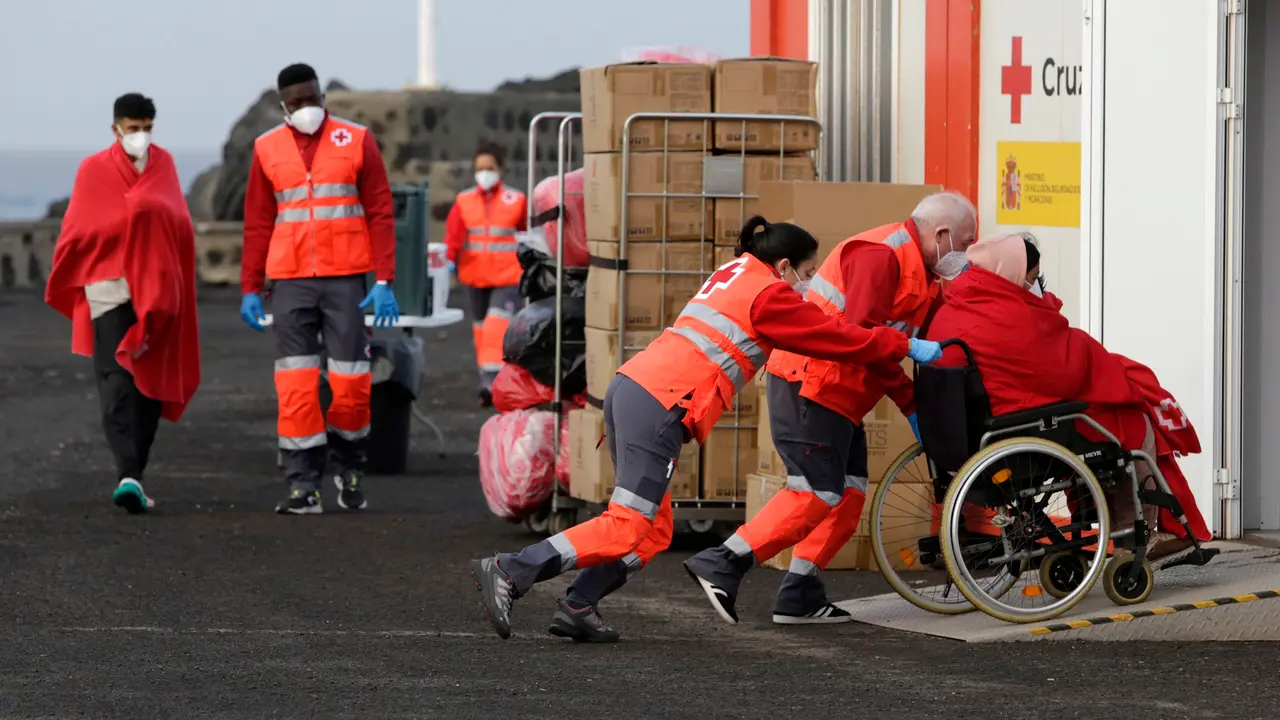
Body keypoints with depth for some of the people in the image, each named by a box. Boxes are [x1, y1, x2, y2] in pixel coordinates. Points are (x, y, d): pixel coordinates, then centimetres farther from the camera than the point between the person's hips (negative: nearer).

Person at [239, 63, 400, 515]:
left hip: (346, 279, -1)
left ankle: (350, 470, 22)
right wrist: (250, 289, 6)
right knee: (295, 386, -5)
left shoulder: (356, 141, 3)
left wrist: (384, 282, -6)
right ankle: (302, 487, -3)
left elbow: (381, 213, 2)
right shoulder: (268, 150, 9)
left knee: (351, 380, -1)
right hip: (290, 281, 1)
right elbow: (258, 224, 12)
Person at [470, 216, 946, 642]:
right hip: (660, 407, -10)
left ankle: (577, 609, 3)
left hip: (630, 384, 10)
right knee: (626, 528, -10)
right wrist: (907, 347, 11)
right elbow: (836, 337, 2)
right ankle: (510, 573, -17)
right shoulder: (768, 295, -1)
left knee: (652, 530, 12)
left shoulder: (733, 274, 24)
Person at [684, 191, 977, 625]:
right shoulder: (882, 253, -15)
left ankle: (799, 595, 8)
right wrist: (909, 401, -18)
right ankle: (723, 565, -16)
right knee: (817, 493, -15)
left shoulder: (914, 267, 20)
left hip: (837, 394, 11)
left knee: (849, 494, 8)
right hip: (810, 384, -11)